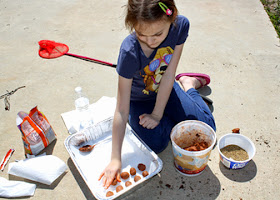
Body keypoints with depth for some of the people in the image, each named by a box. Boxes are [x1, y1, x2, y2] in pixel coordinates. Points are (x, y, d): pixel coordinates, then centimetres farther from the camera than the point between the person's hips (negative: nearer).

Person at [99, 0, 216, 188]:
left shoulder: (181, 25, -26)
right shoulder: (129, 52, -35)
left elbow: (169, 75, -20)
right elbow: (122, 110, -32)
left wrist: (157, 114, -17)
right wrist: (116, 159, -29)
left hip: (166, 90, 3)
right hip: (139, 100, -2)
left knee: (206, 128, 0)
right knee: (156, 143, -20)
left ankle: (189, 84, 25)